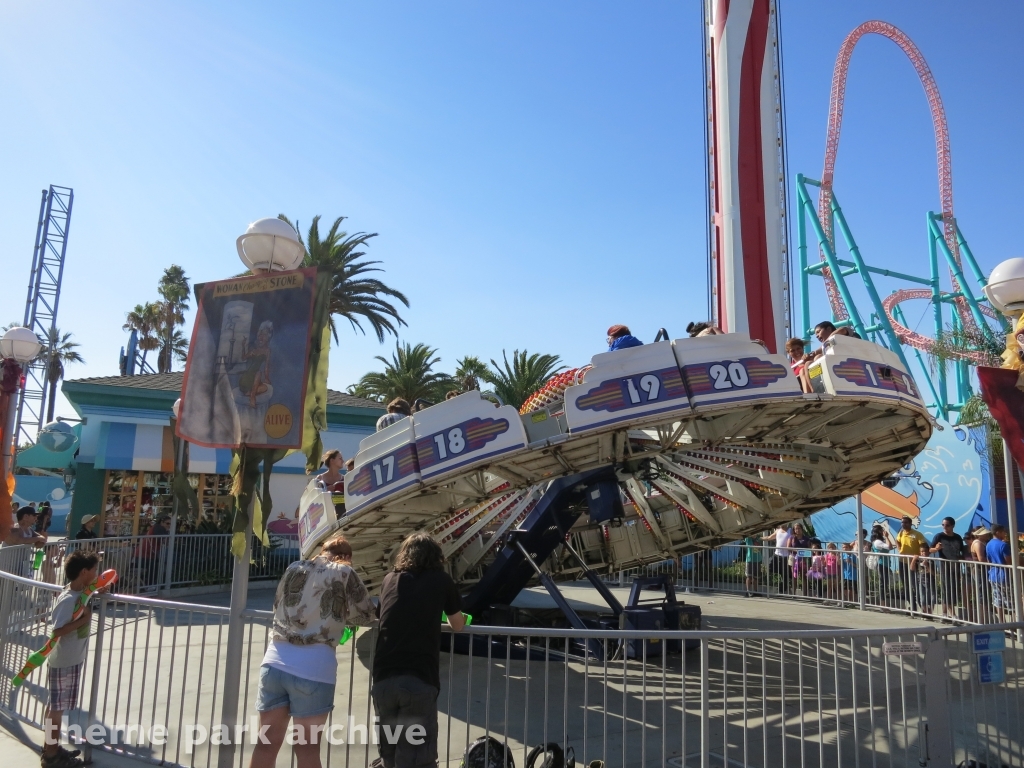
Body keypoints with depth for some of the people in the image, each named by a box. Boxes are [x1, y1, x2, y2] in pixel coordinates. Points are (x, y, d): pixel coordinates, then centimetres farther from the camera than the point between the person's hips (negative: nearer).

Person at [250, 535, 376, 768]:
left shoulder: (295, 568, 14)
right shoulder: (344, 573, 3)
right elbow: (367, 615, 10)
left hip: (274, 662, 4)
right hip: (314, 667, -3)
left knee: (267, 742, 12)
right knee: (307, 747, 8)